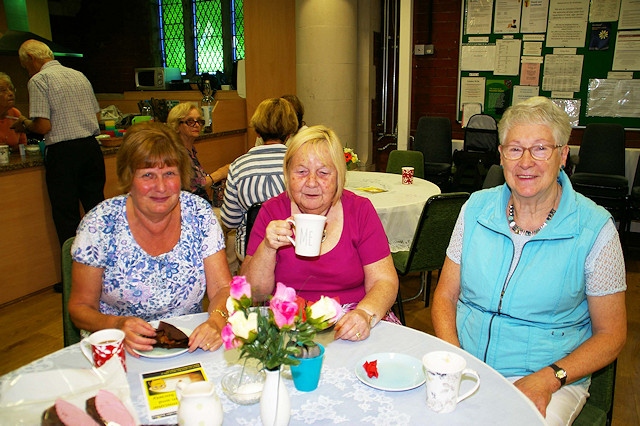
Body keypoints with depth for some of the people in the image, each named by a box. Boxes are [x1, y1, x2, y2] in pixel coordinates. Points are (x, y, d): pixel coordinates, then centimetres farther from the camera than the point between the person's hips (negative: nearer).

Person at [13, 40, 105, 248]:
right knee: (96, 209, 12)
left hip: (62, 153, -6)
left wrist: (24, 124, 7)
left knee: (66, 216, 5)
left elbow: (43, 126, -12)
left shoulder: (38, 80, -6)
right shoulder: (79, 75, 13)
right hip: (91, 147, 6)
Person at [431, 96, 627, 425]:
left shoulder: (594, 228, -7)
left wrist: (547, 379, -15)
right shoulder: (477, 207, 1)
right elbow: (445, 295, 5)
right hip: (465, 365, 2)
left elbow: (610, 335, -1)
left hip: (553, 380, -2)